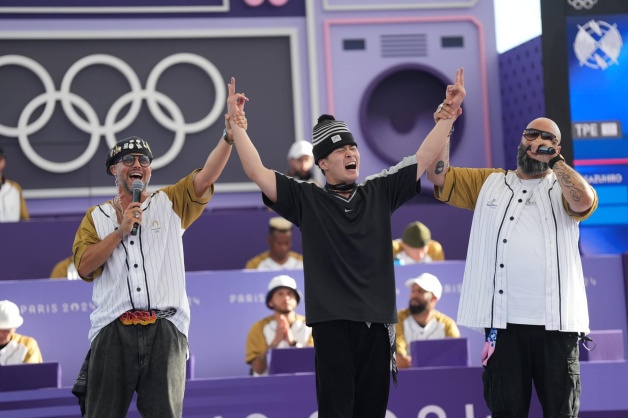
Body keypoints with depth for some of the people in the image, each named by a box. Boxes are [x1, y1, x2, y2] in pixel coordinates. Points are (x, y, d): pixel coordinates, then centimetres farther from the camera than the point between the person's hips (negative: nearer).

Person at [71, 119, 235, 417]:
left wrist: (229, 135, -16)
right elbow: (84, 267, 1)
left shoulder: (170, 203, 14)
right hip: (113, 331, 0)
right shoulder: (96, 216, 14)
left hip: (164, 330, 0)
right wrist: (121, 230, -5)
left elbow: (206, 176, -2)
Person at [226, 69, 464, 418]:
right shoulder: (307, 200, 2)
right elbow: (257, 172, -4)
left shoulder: (379, 193, 10)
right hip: (332, 321, -3)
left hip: (378, 319, 3)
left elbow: (424, 158, 10)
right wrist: (236, 123, -8)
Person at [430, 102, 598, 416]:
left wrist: (553, 159, -9)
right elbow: (439, 176, 11)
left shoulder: (564, 187, 11)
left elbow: (584, 202, -12)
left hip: (556, 320, -1)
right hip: (503, 320, 2)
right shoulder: (489, 183, 18)